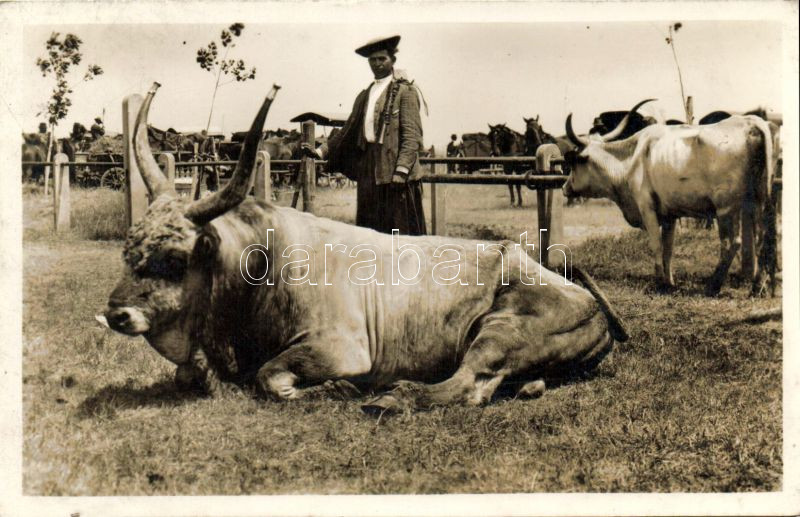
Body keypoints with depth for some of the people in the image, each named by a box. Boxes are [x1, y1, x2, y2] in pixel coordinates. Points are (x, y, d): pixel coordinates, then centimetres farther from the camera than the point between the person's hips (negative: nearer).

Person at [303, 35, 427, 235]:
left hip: (395, 172, -6)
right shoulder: (364, 95, 19)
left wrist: (401, 171, -18)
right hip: (368, 173, 6)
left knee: (401, 231, -6)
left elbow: (412, 135, -9)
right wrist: (320, 151, 12)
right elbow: (349, 131, 21)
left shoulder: (405, 91, -2)